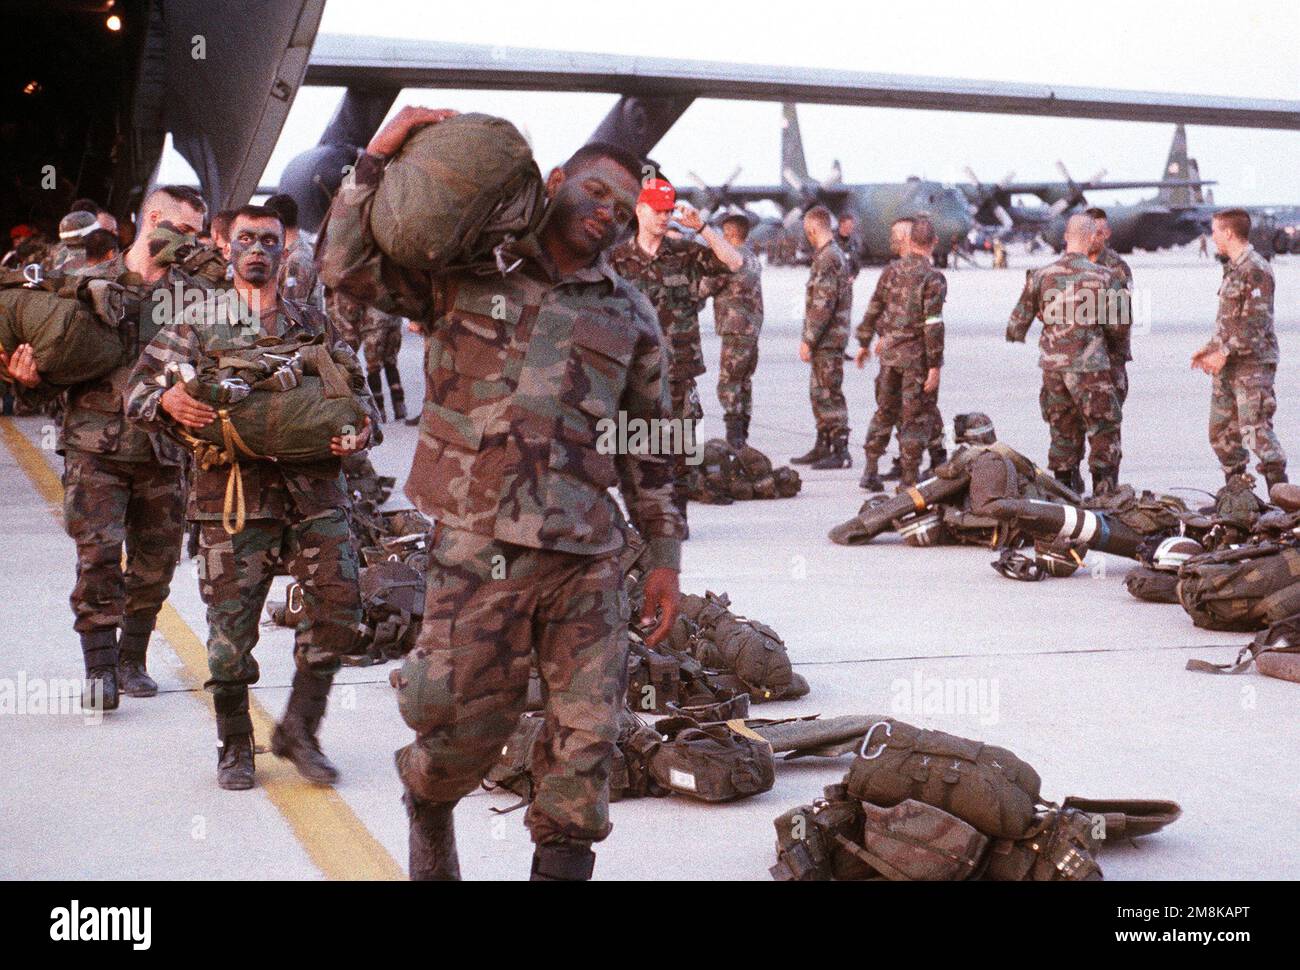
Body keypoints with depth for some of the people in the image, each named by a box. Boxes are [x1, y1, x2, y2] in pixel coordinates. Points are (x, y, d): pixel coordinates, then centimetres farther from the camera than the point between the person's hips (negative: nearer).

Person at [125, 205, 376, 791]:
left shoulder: (313, 324, 17)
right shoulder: (198, 325, 12)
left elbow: (355, 389, 19)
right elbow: (138, 390, 7)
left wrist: (360, 430, -3)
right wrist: (169, 401, -16)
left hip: (314, 486, 2)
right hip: (234, 487, -2)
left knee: (338, 603, -9)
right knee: (232, 623, -1)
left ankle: (299, 729, 8)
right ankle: (235, 747, 17)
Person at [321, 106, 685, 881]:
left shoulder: (630, 315, 13)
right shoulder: (466, 272, 7)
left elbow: (650, 446, 15)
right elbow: (348, 266, 0)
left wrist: (664, 556, 13)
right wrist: (376, 159, -6)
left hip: (587, 558, 3)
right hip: (479, 549, -2)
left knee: (588, 737, 0)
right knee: (468, 723, 5)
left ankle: (561, 865, 15)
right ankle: (429, 807, 38)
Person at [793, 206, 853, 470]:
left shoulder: (827, 259, -17)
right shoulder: (835, 255, 16)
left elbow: (823, 304, -22)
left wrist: (808, 340, -19)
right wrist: (810, 338, 20)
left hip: (827, 339, -10)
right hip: (829, 339, 10)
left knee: (830, 393, -7)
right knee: (818, 392, 16)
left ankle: (841, 453, -5)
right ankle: (822, 448, 23)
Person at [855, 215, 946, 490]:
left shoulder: (892, 270, 3)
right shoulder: (932, 278, -13)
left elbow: (873, 309, 9)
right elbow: (933, 325, -17)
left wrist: (864, 343, 21)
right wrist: (934, 365, -15)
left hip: (889, 352, 5)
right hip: (917, 354, -5)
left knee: (885, 411, 17)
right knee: (917, 415, 3)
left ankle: (870, 472, 18)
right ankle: (909, 478, 4)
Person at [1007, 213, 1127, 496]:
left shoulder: (1041, 276, 1)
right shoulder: (1103, 277, -8)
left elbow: (1018, 323, 6)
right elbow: (1117, 324, 1)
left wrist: (1015, 335, 27)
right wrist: (1123, 298, 19)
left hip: (1052, 365, 4)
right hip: (1090, 366, -4)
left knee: (1063, 432, 15)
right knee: (1104, 433, 5)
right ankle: (1105, 496, 2)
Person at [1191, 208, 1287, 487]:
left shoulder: (1256, 270, -14)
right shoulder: (1232, 268, 16)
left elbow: (1256, 323, -20)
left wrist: (1224, 352, -20)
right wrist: (1210, 347, 16)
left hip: (1253, 364, -10)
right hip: (1228, 367, 10)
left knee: (1256, 431, -13)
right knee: (1221, 432, 11)